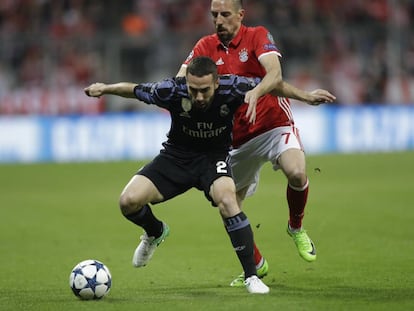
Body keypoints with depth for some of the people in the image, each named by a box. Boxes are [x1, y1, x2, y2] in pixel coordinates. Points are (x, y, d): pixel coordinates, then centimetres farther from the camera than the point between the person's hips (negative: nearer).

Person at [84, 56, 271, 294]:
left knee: (227, 201, -33)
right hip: (177, 156, 1)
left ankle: (251, 276, -21)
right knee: (129, 201, -17)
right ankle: (155, 233, 21)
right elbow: (134, 90, -5)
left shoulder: (231, 88, -25)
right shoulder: (171, 90, -24)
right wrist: (106, 89, -16)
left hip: (214, 156, -1)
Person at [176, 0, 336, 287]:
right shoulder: (206, 46, 3)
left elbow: (275, 75, -25)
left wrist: (255, 92, -45)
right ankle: (257, 264, 24)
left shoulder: (258, 36, -8)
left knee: (297, 173, -31)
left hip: (274, 124, -4)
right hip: (238, 137, 4)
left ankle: (296, 228, 0)